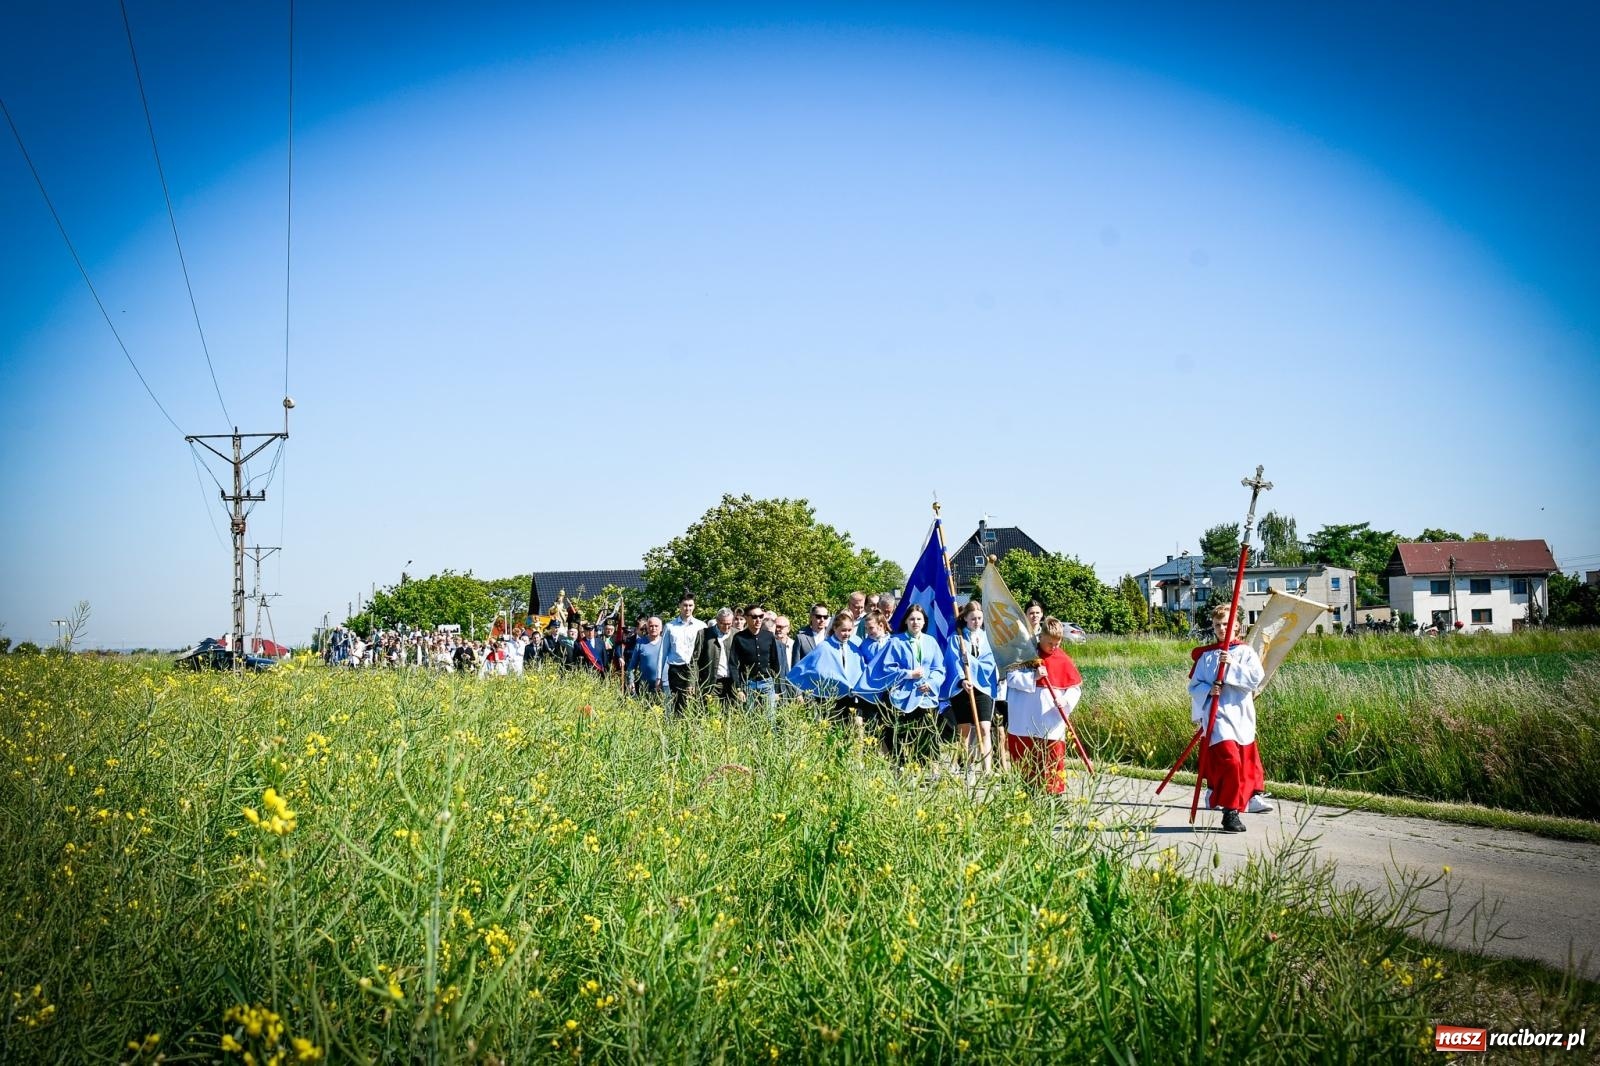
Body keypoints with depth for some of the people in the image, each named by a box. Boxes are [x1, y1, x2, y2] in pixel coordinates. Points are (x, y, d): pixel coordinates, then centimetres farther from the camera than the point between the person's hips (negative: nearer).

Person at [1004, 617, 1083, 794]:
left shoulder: (1064, 660, 3)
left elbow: (1075, 687, 3)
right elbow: (1011, 678, -5)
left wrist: (1066, 700, -17)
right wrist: (1034, 677, -17)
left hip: (1052, 725, 0)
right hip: (1025, 725, 0)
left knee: (1053, 758, -4)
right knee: (1025, 762, 7)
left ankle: (1054, 792, 1)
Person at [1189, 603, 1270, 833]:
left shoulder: (1245, 652, 5)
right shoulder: (1206, 656, 7)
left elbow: (1256, 677, -10)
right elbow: (1194, 686, 7)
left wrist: (1232, 665, -17)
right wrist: (1208, 690, -13)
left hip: (1241, 716, 2)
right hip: (1217, 715, -2)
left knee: (1247, 760, 15)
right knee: (1229, 760, -18)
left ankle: (1250, 796, 38)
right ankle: (1230, 812, -16)